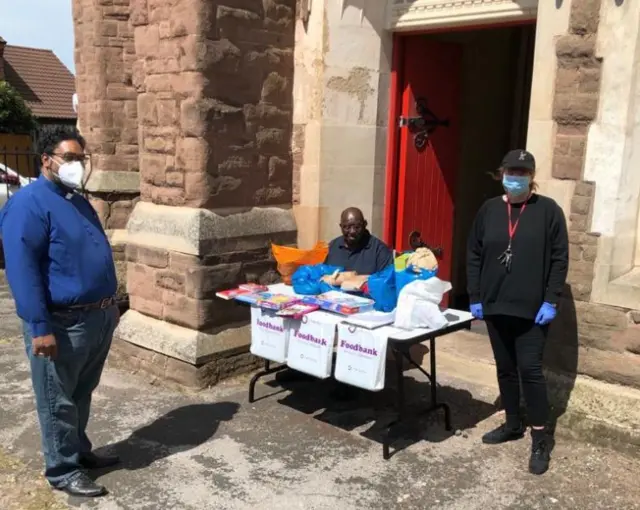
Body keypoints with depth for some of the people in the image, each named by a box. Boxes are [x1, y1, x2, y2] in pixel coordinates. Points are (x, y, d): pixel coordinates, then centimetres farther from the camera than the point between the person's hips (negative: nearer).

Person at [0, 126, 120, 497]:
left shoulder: (79, 201, 14)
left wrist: (111, 304, 22)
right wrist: (40, 327, -24)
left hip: (99, 317, 8)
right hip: (63, 324, -8)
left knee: (82, 395, 21)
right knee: (59, 403, 7)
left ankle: (80, 451, 37)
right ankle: (62, 470, 20)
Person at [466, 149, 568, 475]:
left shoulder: (548, 210, -3)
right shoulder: (489, 210, 6)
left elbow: (559, 259, -5)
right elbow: (474, 255, 9)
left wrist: (550, 301, -11)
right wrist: (475, 297, 4)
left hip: (533, 309, -4)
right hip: (495, 306, 4)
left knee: (530, 369, -4)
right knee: (505, 368, 14)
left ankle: (539, 438, 8)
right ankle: (513, 423, 30)